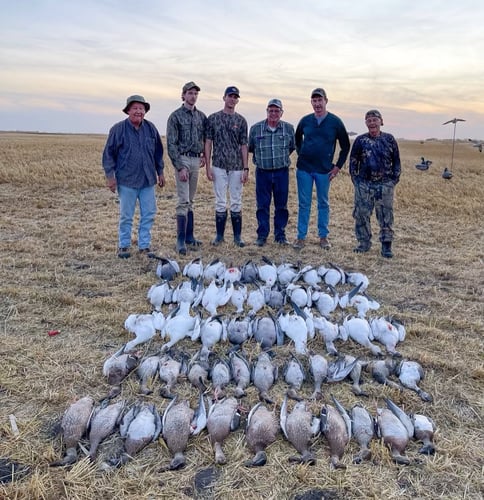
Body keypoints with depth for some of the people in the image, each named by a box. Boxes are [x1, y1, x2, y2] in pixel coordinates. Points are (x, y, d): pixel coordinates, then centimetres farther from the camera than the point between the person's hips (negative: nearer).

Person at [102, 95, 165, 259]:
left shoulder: (151, 128, 7)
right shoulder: (118, 129, -5)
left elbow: (158, 152, 16)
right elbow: (108, 154, -2)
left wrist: (160, 172, 16)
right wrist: (110, 176, -6)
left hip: (148, 180, 4)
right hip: (127, 180, -3)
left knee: (149, 214, 6)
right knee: (126, 216, 5)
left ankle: (144, 245, 18)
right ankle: (123, 246, 19)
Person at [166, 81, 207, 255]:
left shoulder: (201, 116, 12)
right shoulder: (176, 116, -4)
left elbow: (205, 138, 22)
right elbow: (171, 144, -9)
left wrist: (204, 155, 7)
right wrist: (180, 167, -15)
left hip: (196, 160, 5)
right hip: (182, 159, -5)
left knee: (190, 201, 10)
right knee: (183, 201, -9)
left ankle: (189, 236, 16)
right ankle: (181, 240, -6)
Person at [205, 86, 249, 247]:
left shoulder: (241, 120, 7)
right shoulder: (213, 118, 4)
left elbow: (244, 146, 5)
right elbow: (208, 143, 3)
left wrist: (246, 168, -1)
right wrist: (208, 166, -4)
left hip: (236, 167, 1)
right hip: (219, 166, -1)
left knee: (236, 202, 5)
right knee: (220, 202, 2)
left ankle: (237, 236, 13)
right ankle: (219, 235, 12)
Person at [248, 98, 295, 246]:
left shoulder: (289, 128, 2)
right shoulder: (255, 128, -1)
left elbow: (292, 147, 16)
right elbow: (250, 148, 12)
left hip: (282, 172, 1)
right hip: (262, 172, -1)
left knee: (281, 205, 6)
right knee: (262, 205, 3)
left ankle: (280, 235, 17)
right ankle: (262, 235, 13)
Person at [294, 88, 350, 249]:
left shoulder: (335, 122, -1)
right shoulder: (305, 121, 4)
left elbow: (345, 146, 6)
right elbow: (297, 139, 22)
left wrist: (338, 166, 1)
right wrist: (301, 155, 12)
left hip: (324, 170, -1)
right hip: (304, 169, 1)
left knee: (323, 204, 8)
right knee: (304, 204, 4)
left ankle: (323, 236, 18)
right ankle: (301, 237, 11)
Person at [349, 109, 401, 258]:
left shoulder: (389, 139, 3)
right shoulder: (360, 140, 2)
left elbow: (396, 161, 8)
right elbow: (353, 161, 7)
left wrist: (394, 180, 2)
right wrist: (355, 179, 1)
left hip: (385, 185, 0)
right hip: (364, 184, 1)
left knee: (386, 216, 2)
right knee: (361, 214, 5)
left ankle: (386, 246, 10)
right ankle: (364, 243, 19)